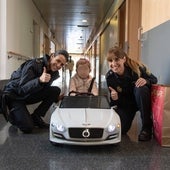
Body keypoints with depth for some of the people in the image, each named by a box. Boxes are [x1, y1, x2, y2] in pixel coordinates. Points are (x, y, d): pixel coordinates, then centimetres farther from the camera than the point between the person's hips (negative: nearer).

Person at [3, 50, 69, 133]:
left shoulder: (54, 73, -4)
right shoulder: (33, 65, -27)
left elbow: (45, 89, 9)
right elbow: (21, 90, -32)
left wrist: (56, 98, -9)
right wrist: (39, 80, -47)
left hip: (29, 95, 7)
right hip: (14, 95, -7)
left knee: (56, 90, -13)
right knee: (27, 128, -22)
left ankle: (35, 117, -5)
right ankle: (12, 115, 9)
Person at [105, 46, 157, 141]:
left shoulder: (136, 67, -25)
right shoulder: (110, 77, -17)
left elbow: (154, 80, -10)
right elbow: (115, 103, -7)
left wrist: (146, 81, -34)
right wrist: (114, 99, -33)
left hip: (142, 100, -1)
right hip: (126, 103, 1)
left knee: (140, 88, -36)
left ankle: (147, 127, -22)